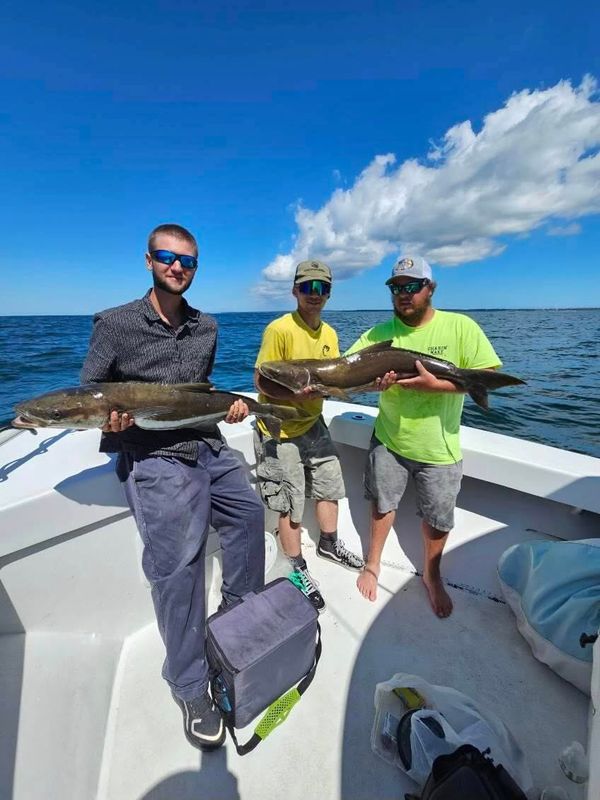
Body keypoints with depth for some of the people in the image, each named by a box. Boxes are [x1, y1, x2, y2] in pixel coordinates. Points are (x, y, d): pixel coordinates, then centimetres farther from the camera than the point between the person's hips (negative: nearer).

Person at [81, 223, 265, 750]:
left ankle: (242, 612, 36)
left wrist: (228, 403, 5)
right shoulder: (115, 324, -4)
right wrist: (108, 417, -21)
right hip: (154, 461, -6)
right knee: (177, 566, -5)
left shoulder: (207, 327, 12)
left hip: (209, 448, 6)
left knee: (249, 512, 9)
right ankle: (190, 687, 18)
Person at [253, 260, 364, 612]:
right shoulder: (280, 329, -17)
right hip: (279, 430, -7)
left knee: (331, 484, 19)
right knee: (291, 504, 6)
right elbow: (262, 381, -18)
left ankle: (329, 544, 46)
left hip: (313, 424, 7)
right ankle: (298, 570, 29)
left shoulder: (330, 334, 4)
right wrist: (294, 394, -34)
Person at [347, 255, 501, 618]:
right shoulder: (379, 332, -4)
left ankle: (432, 575, 45)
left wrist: (436, 385, -27)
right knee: (382, 504, 18)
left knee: (439, 519, 15)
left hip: (439, 448, -1)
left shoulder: (461, 326, -10)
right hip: (389, 440, 2)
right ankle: (373, 564, 44)